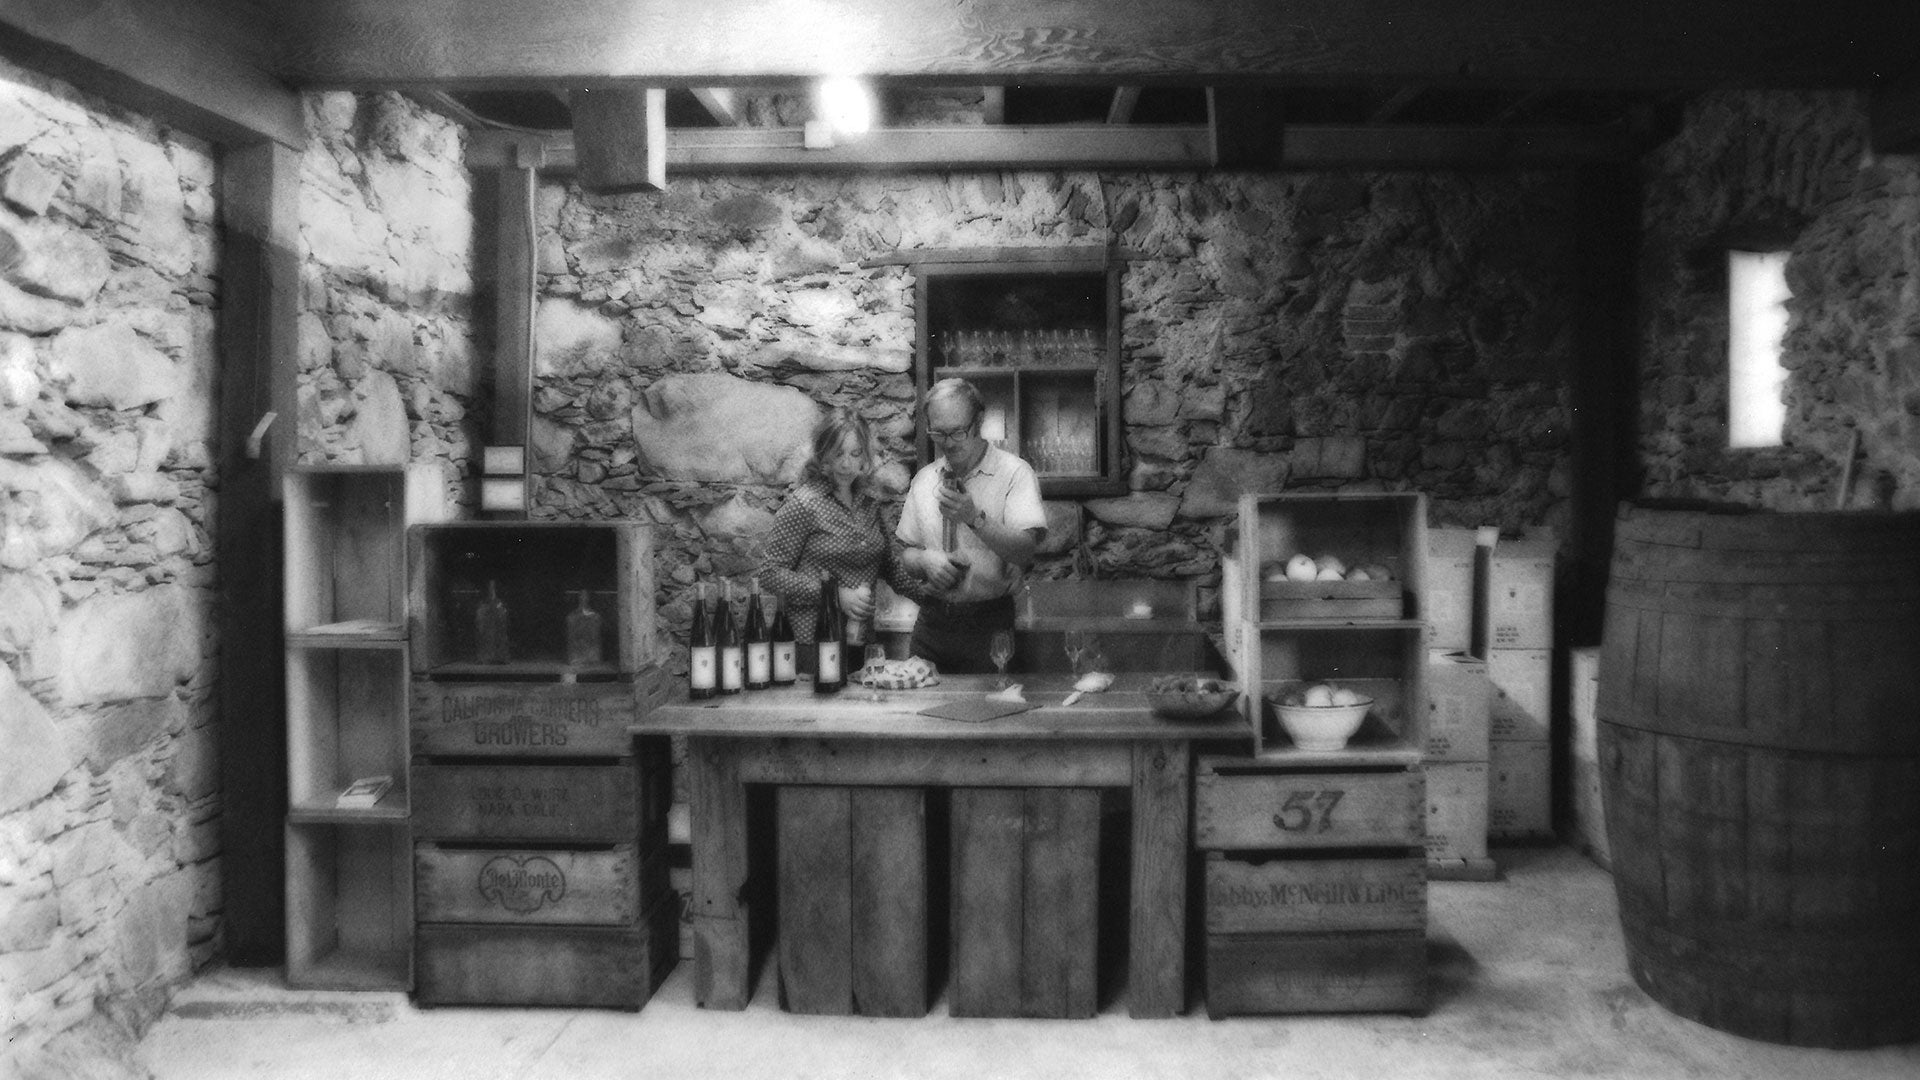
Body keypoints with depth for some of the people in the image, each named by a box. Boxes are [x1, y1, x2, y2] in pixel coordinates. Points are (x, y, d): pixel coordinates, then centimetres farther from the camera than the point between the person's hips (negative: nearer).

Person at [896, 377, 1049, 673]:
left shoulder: (1013, 472, -6)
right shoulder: (923, 480, 10)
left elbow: (1026, 551, -17)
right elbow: (906, 553, 13)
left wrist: (975, 518, -27)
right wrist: (925, 560, -9)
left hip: (991, 627, -4)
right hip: (932, 623, 4)